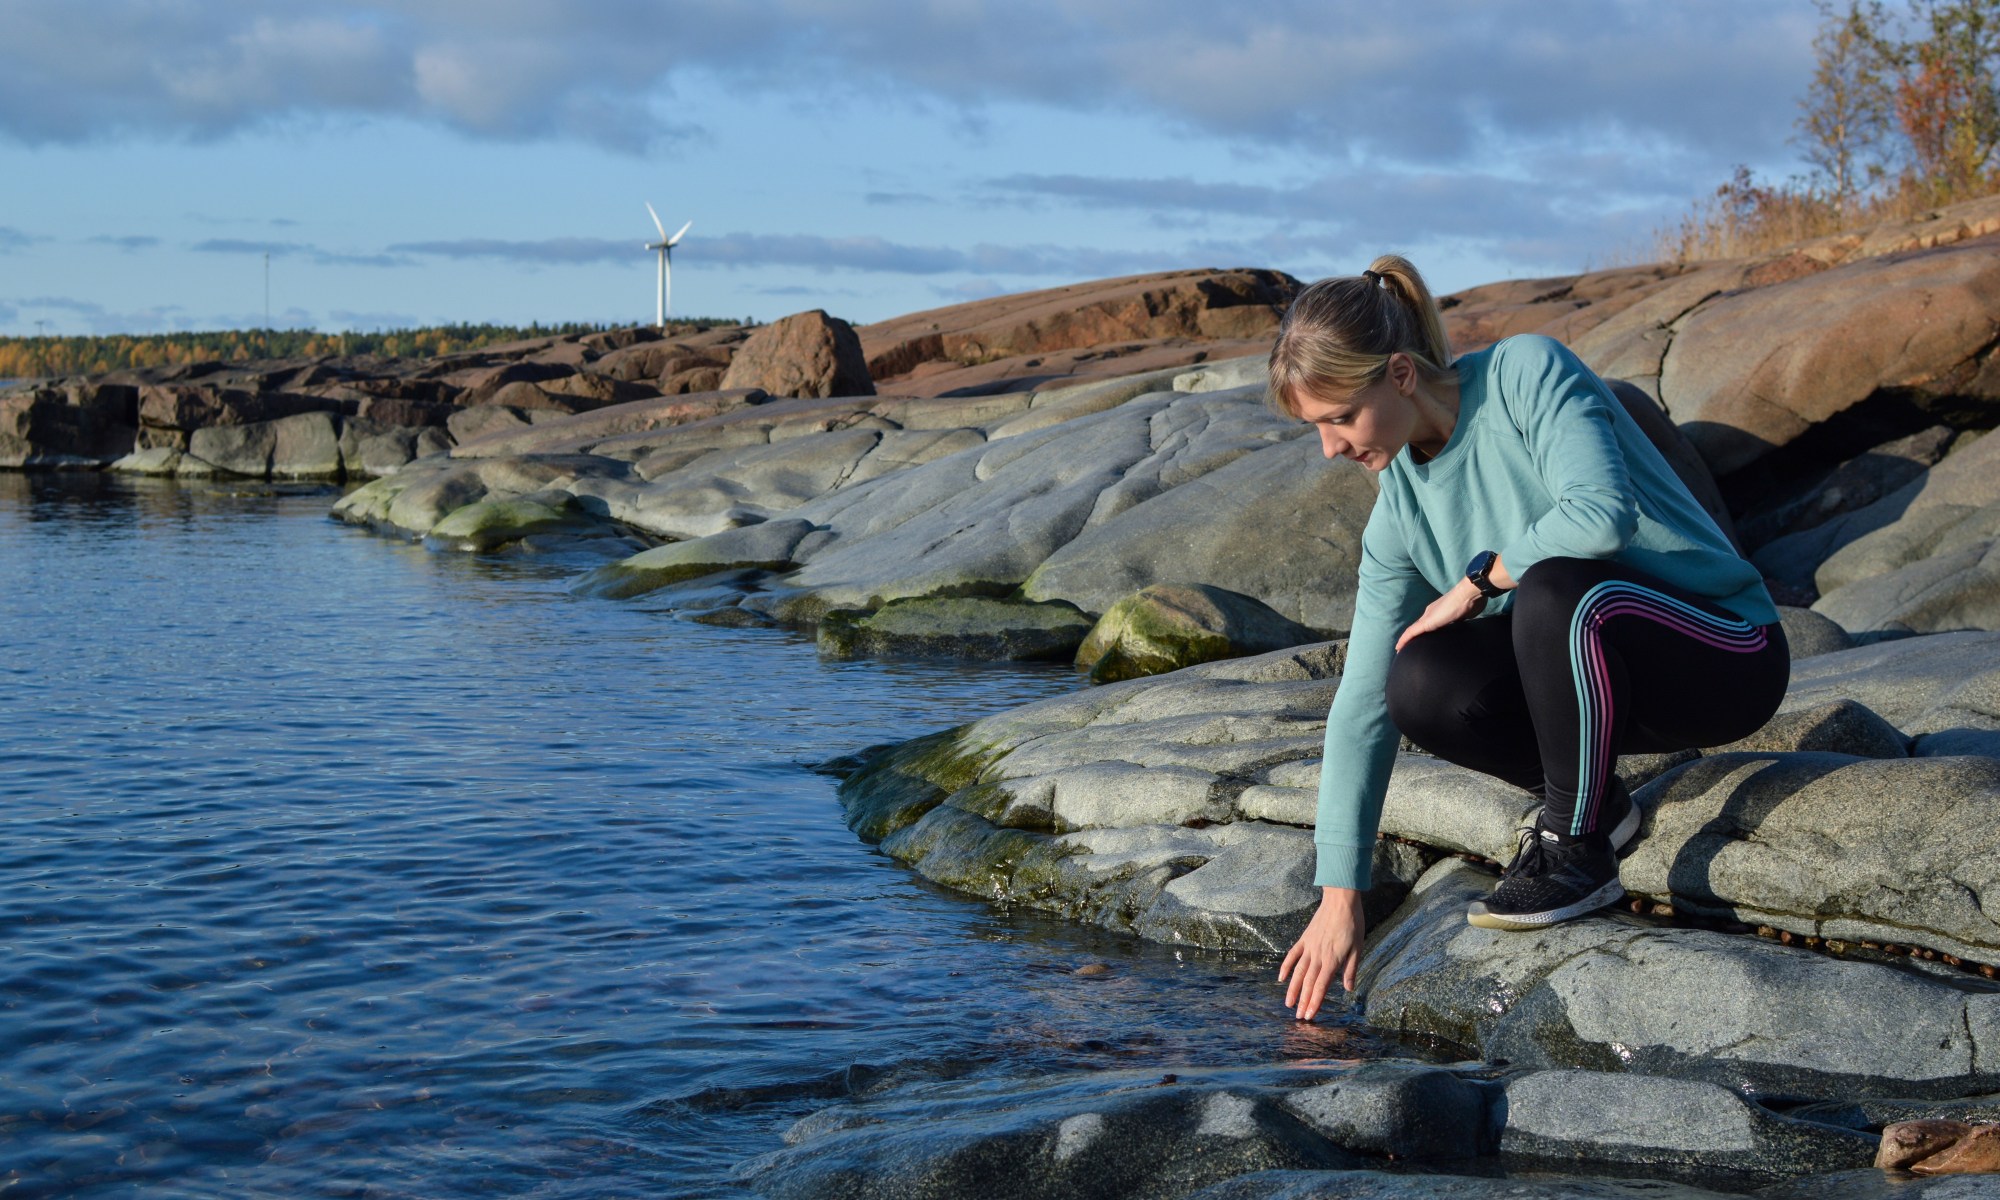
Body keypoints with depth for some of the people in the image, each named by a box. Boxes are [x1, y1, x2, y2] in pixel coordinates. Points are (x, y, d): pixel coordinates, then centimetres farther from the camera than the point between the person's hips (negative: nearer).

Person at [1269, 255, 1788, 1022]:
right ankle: (1591, 802, 5)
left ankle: (1578, 852, -15)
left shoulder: (1528, 372, -18)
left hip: (1727, 653, -6)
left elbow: (1601, 514, -36)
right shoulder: (1402, 507, -2)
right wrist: (1339, 897, -5)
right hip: (1592, 668, 6)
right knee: (1420, 686, -21)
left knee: (1555, 592, -36)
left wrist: (1478, 579, -19)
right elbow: (1361, 703, -4)